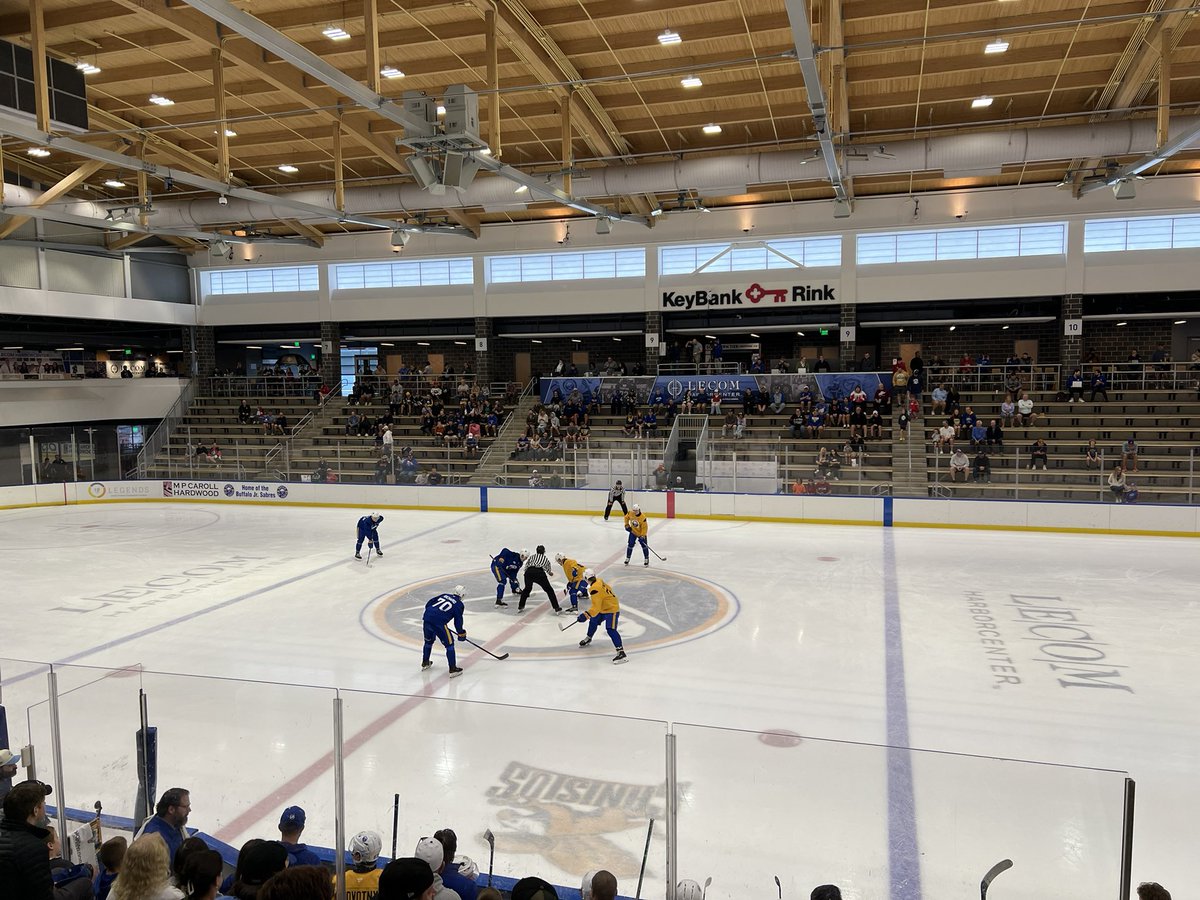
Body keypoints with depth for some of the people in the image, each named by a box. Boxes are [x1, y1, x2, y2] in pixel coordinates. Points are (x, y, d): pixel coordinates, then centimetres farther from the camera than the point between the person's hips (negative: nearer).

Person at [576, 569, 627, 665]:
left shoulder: (594, 590, -27)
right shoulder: (600, 581, 0)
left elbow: (596, 607, -30)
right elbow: (608, 589, 17)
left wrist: (586, 615, -33)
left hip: (612, 610, -11)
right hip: (603, 608, 11)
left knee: (611, 630, -22)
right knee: (593, 621, 23)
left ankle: (621, 652, -29)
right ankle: (588, 639, 48)